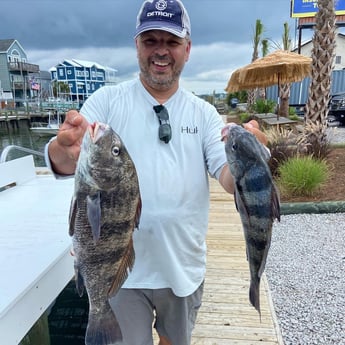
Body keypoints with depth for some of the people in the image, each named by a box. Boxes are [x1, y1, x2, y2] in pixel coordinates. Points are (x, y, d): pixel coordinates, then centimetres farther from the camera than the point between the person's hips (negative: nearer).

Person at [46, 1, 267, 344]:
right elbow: (67, 162, -16)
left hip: (184, 267, 3)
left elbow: (229, 180, -9)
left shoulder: (204, 113, 0)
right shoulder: (107, 100, -6)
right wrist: (65, 150, -40)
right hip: (121, 267, -2)